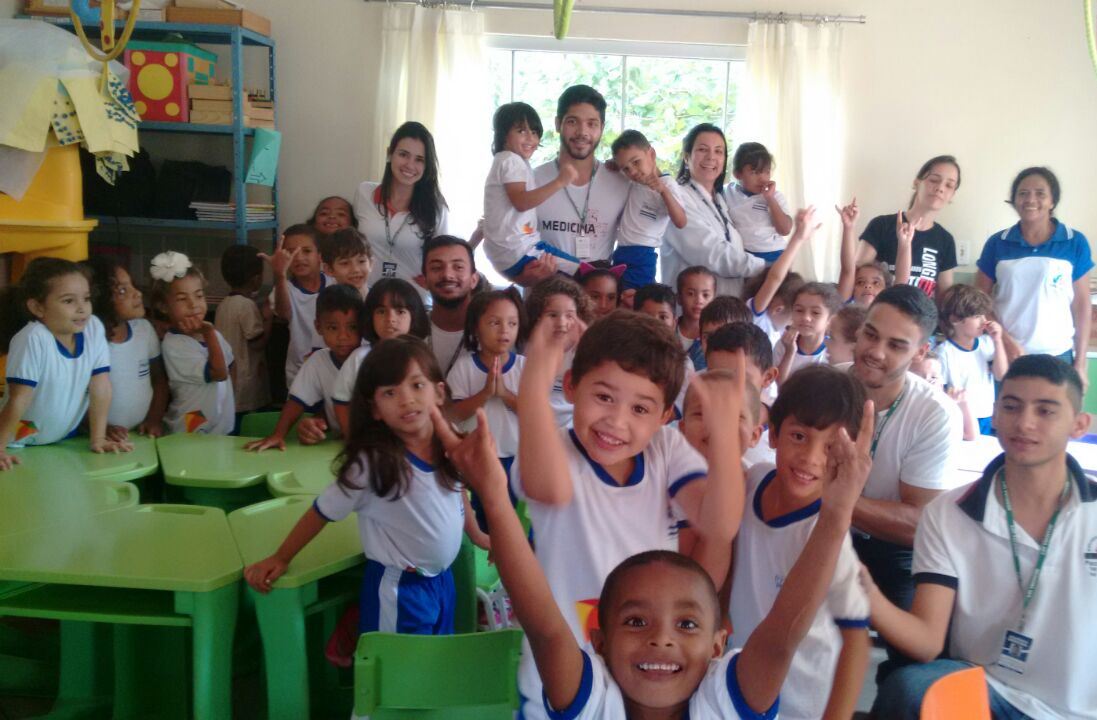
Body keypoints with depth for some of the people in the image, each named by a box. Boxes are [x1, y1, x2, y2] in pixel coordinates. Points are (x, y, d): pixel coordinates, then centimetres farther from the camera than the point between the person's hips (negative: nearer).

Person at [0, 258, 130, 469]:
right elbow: (18, 400, -23)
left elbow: (100, 388, -6)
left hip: (65, 439, 4)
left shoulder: (94, 328, -11)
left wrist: (98, 439, -4)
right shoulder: (33, 339, -25)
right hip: (21, 445, -4)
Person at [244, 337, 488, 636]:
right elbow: (322, 511, -13)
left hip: (443, 580, 6)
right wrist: (280, 558, -5)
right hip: (398, 590, -6)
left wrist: (478, 535, 22)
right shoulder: (371, 464, -25)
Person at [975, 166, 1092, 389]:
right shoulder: (997, 243, 2)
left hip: (1057, 356, -1)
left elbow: (1081, 305, 3)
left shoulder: (1075, 243, 0)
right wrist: (1005, 341, -8)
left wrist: (1080, 362, 2)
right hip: (1005, 353, 1)